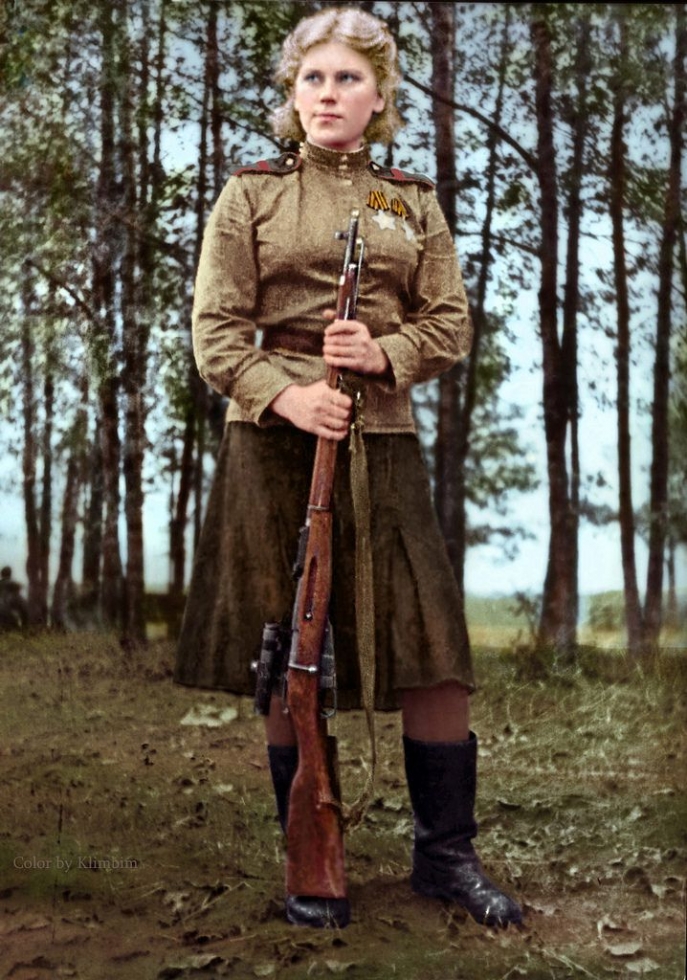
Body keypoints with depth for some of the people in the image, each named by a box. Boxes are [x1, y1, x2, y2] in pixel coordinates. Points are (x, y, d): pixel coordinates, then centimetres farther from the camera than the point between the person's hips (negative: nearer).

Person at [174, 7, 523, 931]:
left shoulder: (415, 202, 14)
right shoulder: (249, 194, 8)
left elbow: (450, 325, 9)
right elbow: (216, 330, 1)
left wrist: (383, 354, -11)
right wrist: (283, 395, -16)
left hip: (382, 439, 2)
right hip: (274, 440, -1)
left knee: (436, 654, -3)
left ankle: (447, 855, 13)